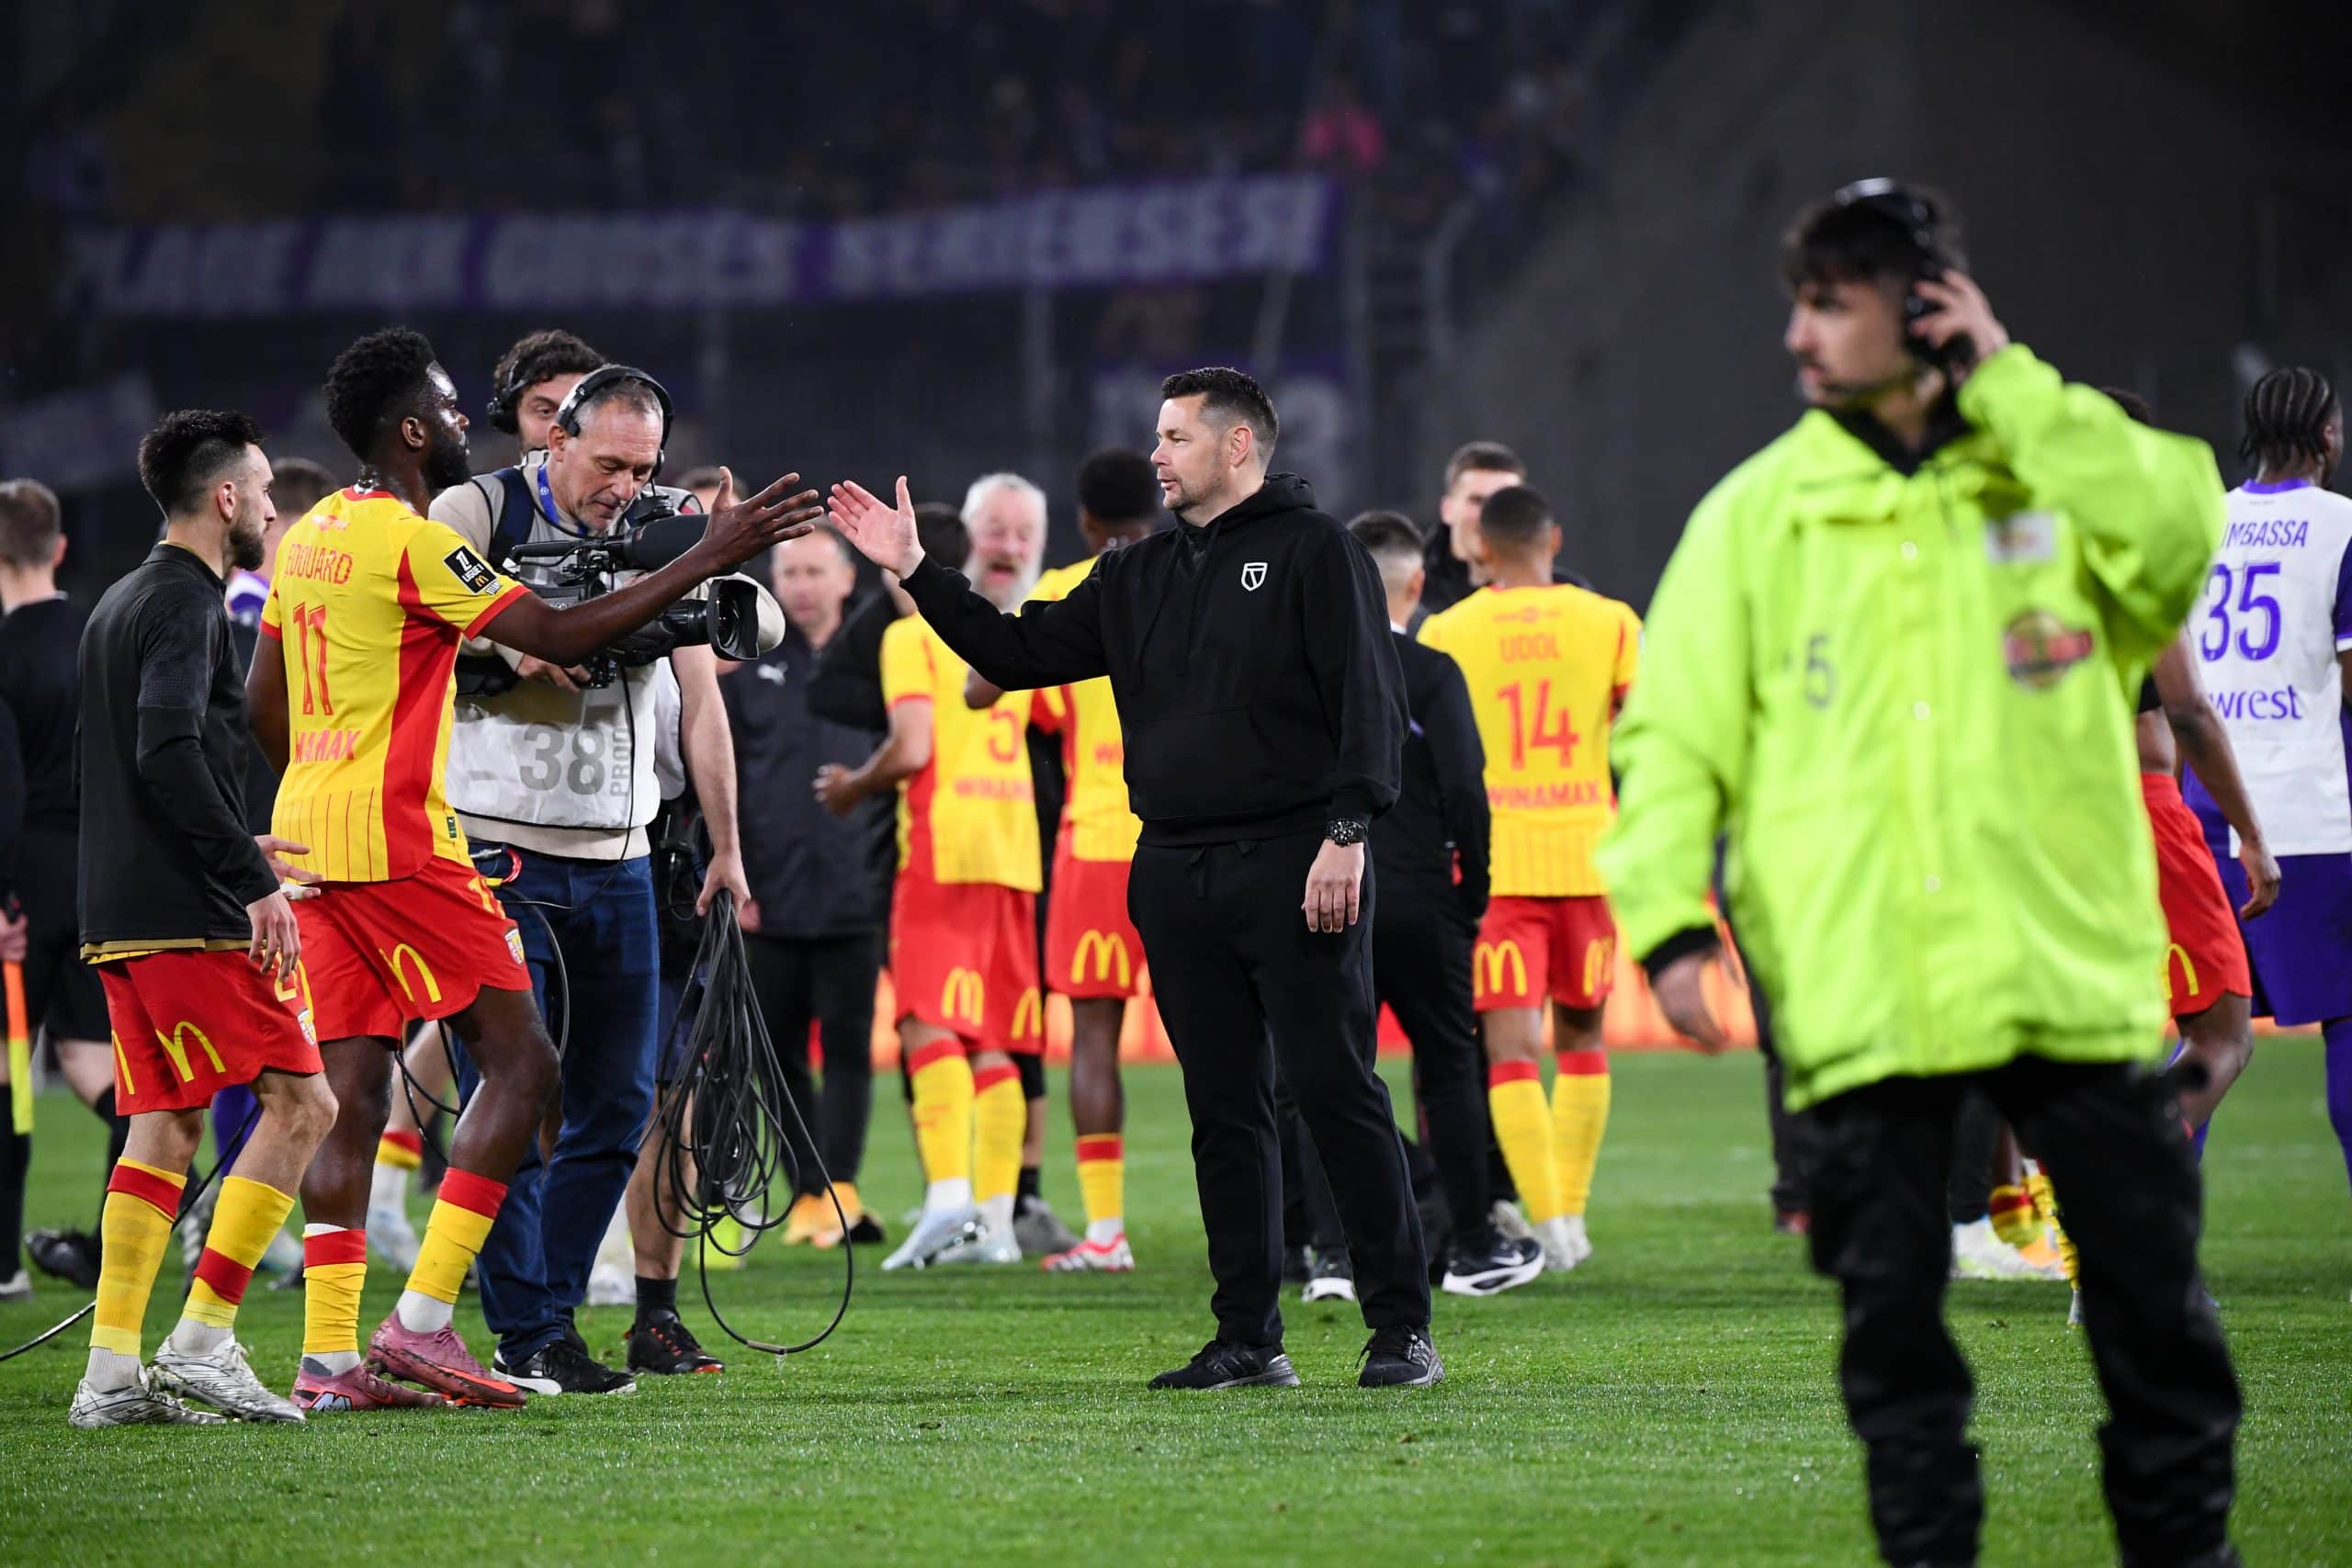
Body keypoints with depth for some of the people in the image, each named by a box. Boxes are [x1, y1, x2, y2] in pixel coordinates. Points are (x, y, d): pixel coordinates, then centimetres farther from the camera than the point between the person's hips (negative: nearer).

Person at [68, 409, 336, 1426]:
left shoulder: (118, 605, 20)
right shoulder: (185, 602, -10)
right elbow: (169, 752, -22)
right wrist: (250, 879, -22)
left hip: (120, 916, 10)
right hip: (192, 919, -10)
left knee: (164, 1127, 9)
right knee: (299, 1103, -6)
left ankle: (112, 1372, 3)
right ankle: (204, 1339, -10)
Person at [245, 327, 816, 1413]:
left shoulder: (308, 538, 15)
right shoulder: (413, 541, -12)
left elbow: (262, 701, 21)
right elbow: (561, 637, -17)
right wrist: (707, 560, -14)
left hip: (312, 834, 9)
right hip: (396, 839, -9)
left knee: (350, 1086, 7)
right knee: (520, 1058, -5)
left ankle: (329, 1356, 2)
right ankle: (422, 1322, -11)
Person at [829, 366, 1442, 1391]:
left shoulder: (1313, 552, -1)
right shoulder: (1138, 578, 19)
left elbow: (1371, 701, -9)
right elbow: (1020, 653, 20)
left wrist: (1347, 833, -18)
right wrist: (915, 573, 14)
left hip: (1294, 869, -6)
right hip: (1175, 875, 6)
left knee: (1337, 1091, -8)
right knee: (1224, 1112, 6)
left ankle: (1402, 1330, -6)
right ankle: (1248, 1338, 10)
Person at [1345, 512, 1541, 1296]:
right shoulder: (1430, 673, -8)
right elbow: (1464, 791, -12)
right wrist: (1473, 894, 0)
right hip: (1418, 901, -3)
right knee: (1448, 1067, 9)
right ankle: (1473, 1247, 14)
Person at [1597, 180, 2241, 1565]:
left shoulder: (2055, 470, 6)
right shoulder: (1758, 513, 7)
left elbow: (2177, 537, -16)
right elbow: (1674, 734, 4)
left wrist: (2008, 386, -10)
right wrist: (1668, 918, -10)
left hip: (2070, 971, 0)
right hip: (1862, 992, 1)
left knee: (2152, 1287, 3)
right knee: (1893, 1309, 1)